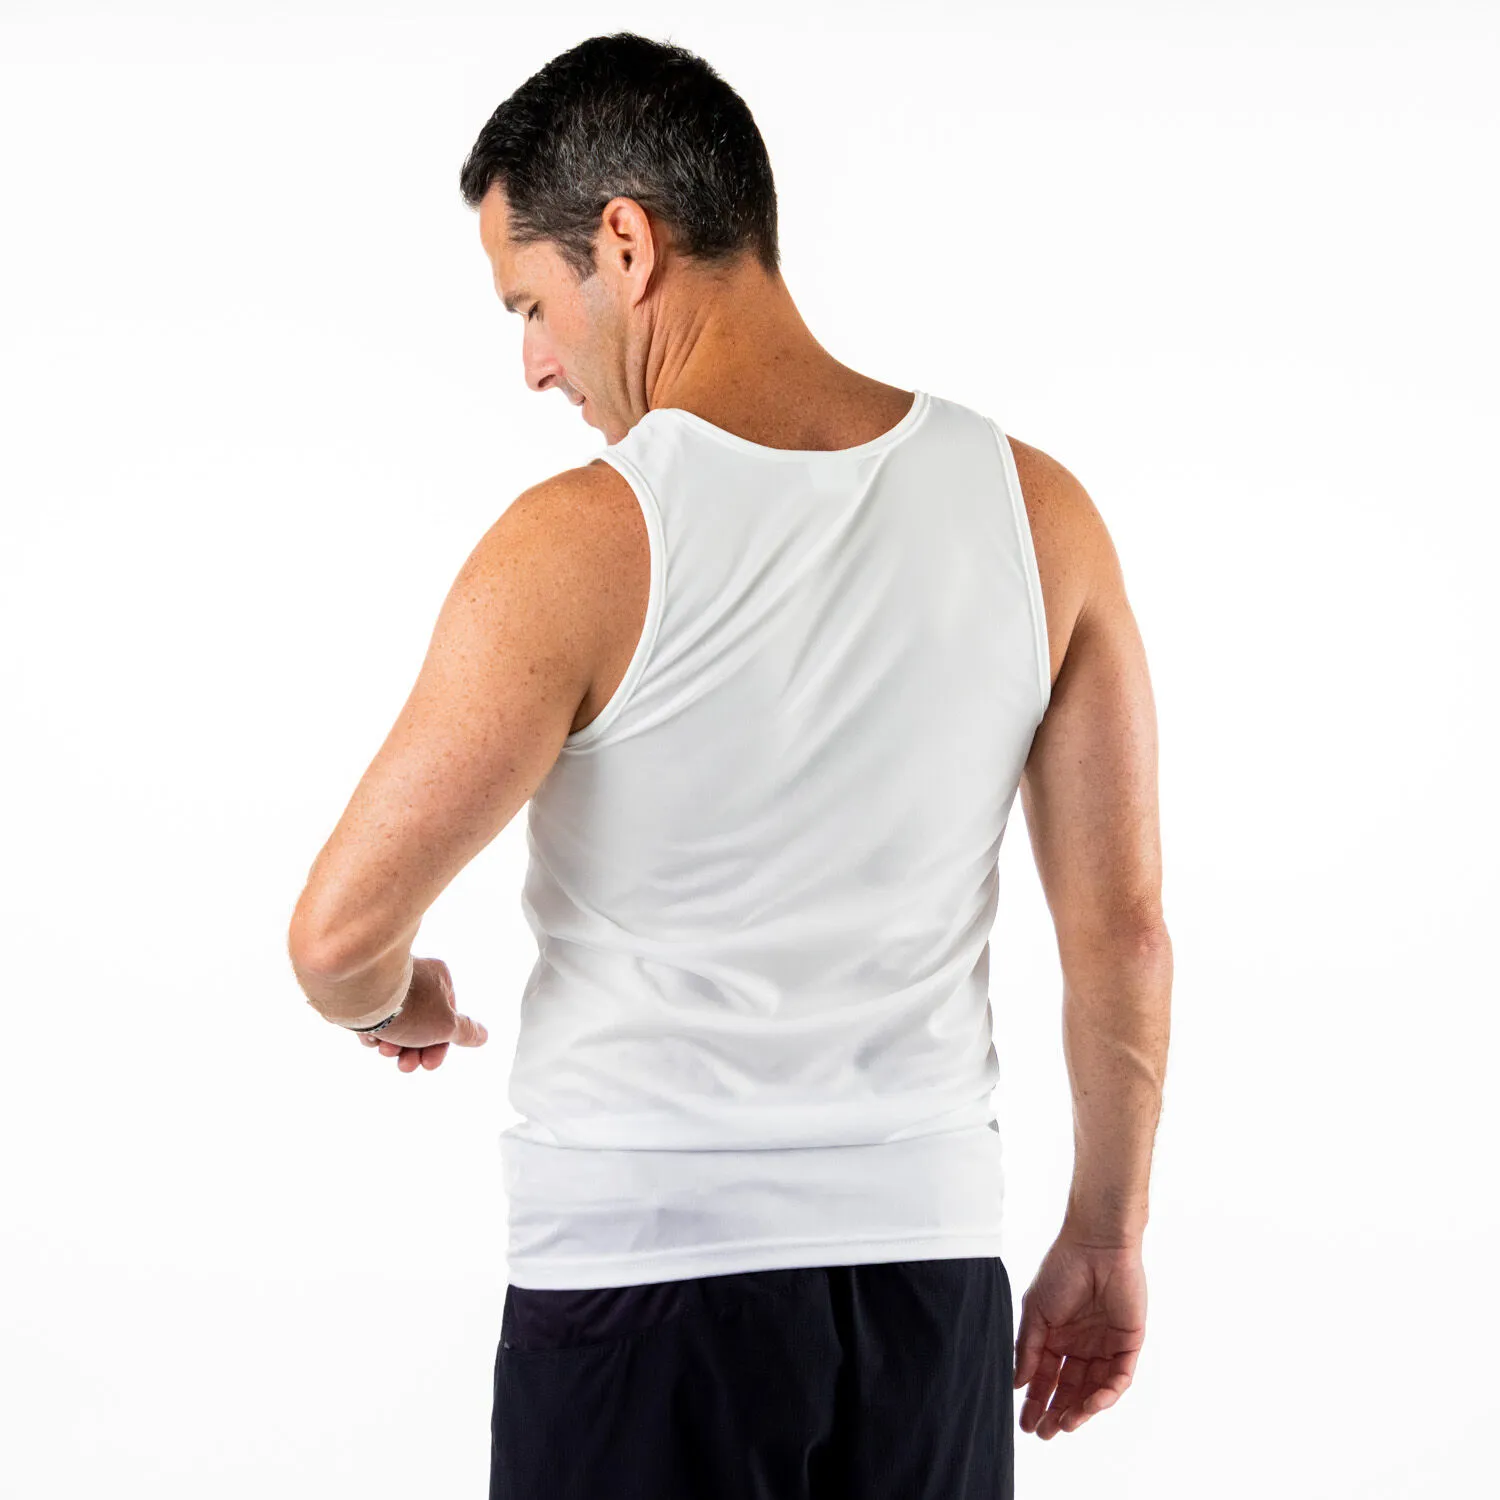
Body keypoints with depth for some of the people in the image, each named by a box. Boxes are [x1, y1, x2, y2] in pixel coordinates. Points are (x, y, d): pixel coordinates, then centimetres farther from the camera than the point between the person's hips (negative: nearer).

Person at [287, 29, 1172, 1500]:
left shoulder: (582, 548, -15)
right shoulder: (1038, 512, -2)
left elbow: (341, 930, -12)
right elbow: (1124, 932, 2)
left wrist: (396, 1003, 11)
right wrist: (1104, 1238, 13)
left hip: (645, 1277, -4)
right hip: (928, 1268, 4)